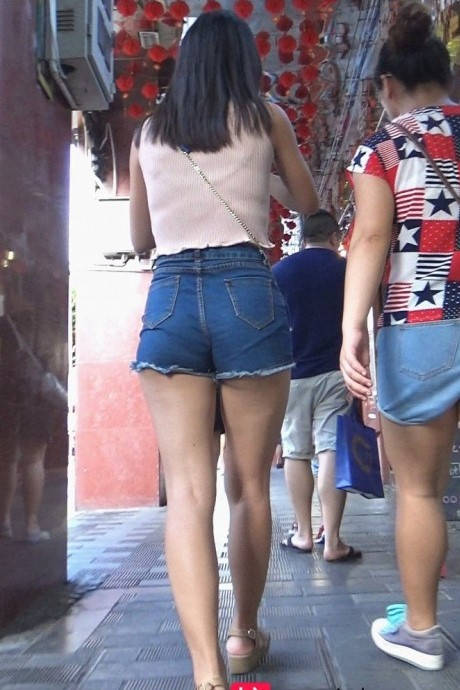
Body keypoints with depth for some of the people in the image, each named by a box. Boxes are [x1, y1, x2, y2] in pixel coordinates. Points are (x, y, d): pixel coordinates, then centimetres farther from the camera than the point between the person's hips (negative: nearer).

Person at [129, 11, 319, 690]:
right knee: (249, 485, 11)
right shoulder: (266, 117, 10)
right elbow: (308, 203, 23)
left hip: (169, 299, 2)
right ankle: (245, 634, 28)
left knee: (188, 491, -3)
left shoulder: (149, 132, 16)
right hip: (248, 296, -1)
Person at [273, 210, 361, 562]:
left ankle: (304, 534, 16)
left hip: (291, 374, 1)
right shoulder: (346, 270, 4)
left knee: (296, 453, 9)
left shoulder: (279, 271, 6)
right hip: (335, 373, -1)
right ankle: (332, 541, -6)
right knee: (332, 451, -4)